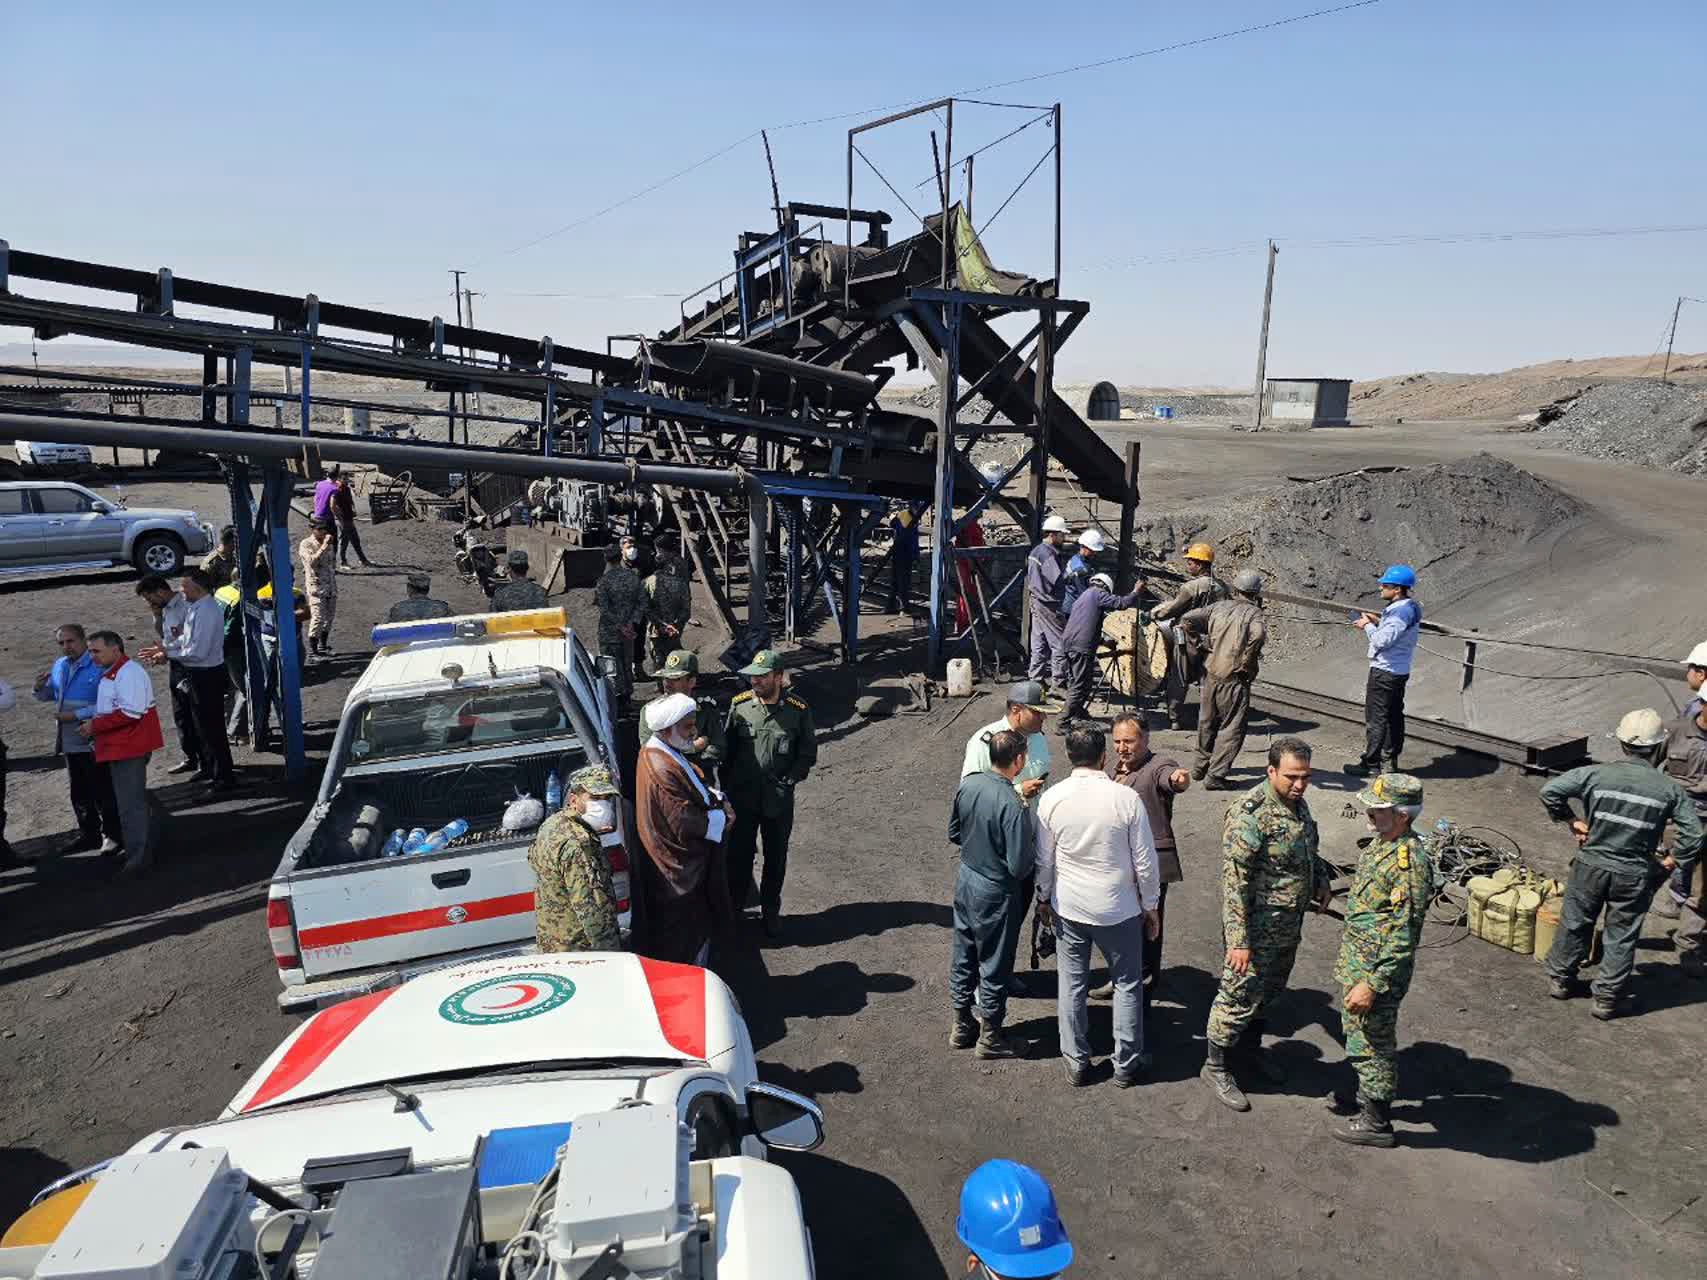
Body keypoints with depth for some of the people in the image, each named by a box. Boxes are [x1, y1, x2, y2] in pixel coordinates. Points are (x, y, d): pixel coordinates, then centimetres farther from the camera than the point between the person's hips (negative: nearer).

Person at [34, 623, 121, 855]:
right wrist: (40, 688, 3)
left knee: (103, 792, 2)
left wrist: (76, 715, -25)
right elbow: (49, 696, 24)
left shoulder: (99, 666, -16)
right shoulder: (59, 666, 10)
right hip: (69, 743, 8)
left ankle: (111, 834, 14)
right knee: (79, 792, 18)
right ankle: (88, 833, 30)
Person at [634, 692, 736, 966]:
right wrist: (721, 818, -14)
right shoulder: (662, 769, -29)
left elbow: (692, 791, 14)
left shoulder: (664, 753, 2)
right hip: (680, 870, -10)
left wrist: (715, 796, -6)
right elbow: (685, 822, -28)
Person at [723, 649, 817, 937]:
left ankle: (770, 911, 33)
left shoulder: (798, 710, -10)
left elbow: (808, 754, -1)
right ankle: (733, 907, 31)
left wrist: (787, 781, -11)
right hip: (742, 797, 1)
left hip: (779, 801, 0)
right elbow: (726, 748, 3)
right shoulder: (739, 705, -6)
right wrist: (728, 784, -3)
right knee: (739, 855, 12)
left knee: (776, 859, 15)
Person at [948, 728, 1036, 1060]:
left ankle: (962, 1026, 38)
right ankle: (990, 1036, 29)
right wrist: (1032, 846, -5)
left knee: (963, 955, 21)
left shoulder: (968, 784, -8)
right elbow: (1019, 866, -24)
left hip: (965, 879, 7)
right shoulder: (1013, 806, -28)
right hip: (995, 893, -7)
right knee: (994, 965, 12)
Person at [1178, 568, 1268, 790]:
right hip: (1234, 680, -6)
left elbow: (1186, 619, 1)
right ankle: (1216, 776, 1)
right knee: (1232, 728, 4)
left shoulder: (1218, 607, 6)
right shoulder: (1253, 613, -8)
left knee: (1207, 722, 21)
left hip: (1210, 674, 6)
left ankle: (1201, 766, 35)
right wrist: (1247, 660, -14)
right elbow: (1259, 635, -29)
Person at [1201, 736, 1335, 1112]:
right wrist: (1238, 940, -28)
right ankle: (1216, 1066, 20)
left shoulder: (1297, 803, 1)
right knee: (1240, 996, 3)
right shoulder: (1249, 814, -27)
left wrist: (1321, 879, 6)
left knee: (1269, 990, 24)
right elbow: (1234, 881, -27)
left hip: (1289, 925, 9)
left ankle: (1250, 1046, 45)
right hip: (1256, 928, -8)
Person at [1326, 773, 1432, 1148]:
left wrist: (1372, 985, -24)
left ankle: (1376, 1123, 24)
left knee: (1372, 1043, 7)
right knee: (1357, 1033, 25)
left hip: (1378, 968, -9)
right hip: (1355, 960, 9)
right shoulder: (1381, 842, 2)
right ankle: (1367, 1097, 44)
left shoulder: (1409, 863, -28)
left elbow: (1403, 937, -27)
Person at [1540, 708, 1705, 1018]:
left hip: (1591, 866, 0)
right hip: (1635, 876, 0)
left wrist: (1571, 821, 1)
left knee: (1575, 924, 17)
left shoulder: (1596, 774, -11)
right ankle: (1607, 998, 22)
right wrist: (1672, 862, 7)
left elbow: (1550, 790, -13)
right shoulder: (1670, 789, -9)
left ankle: (1560, 979, 31)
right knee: (1621, 936, 13)